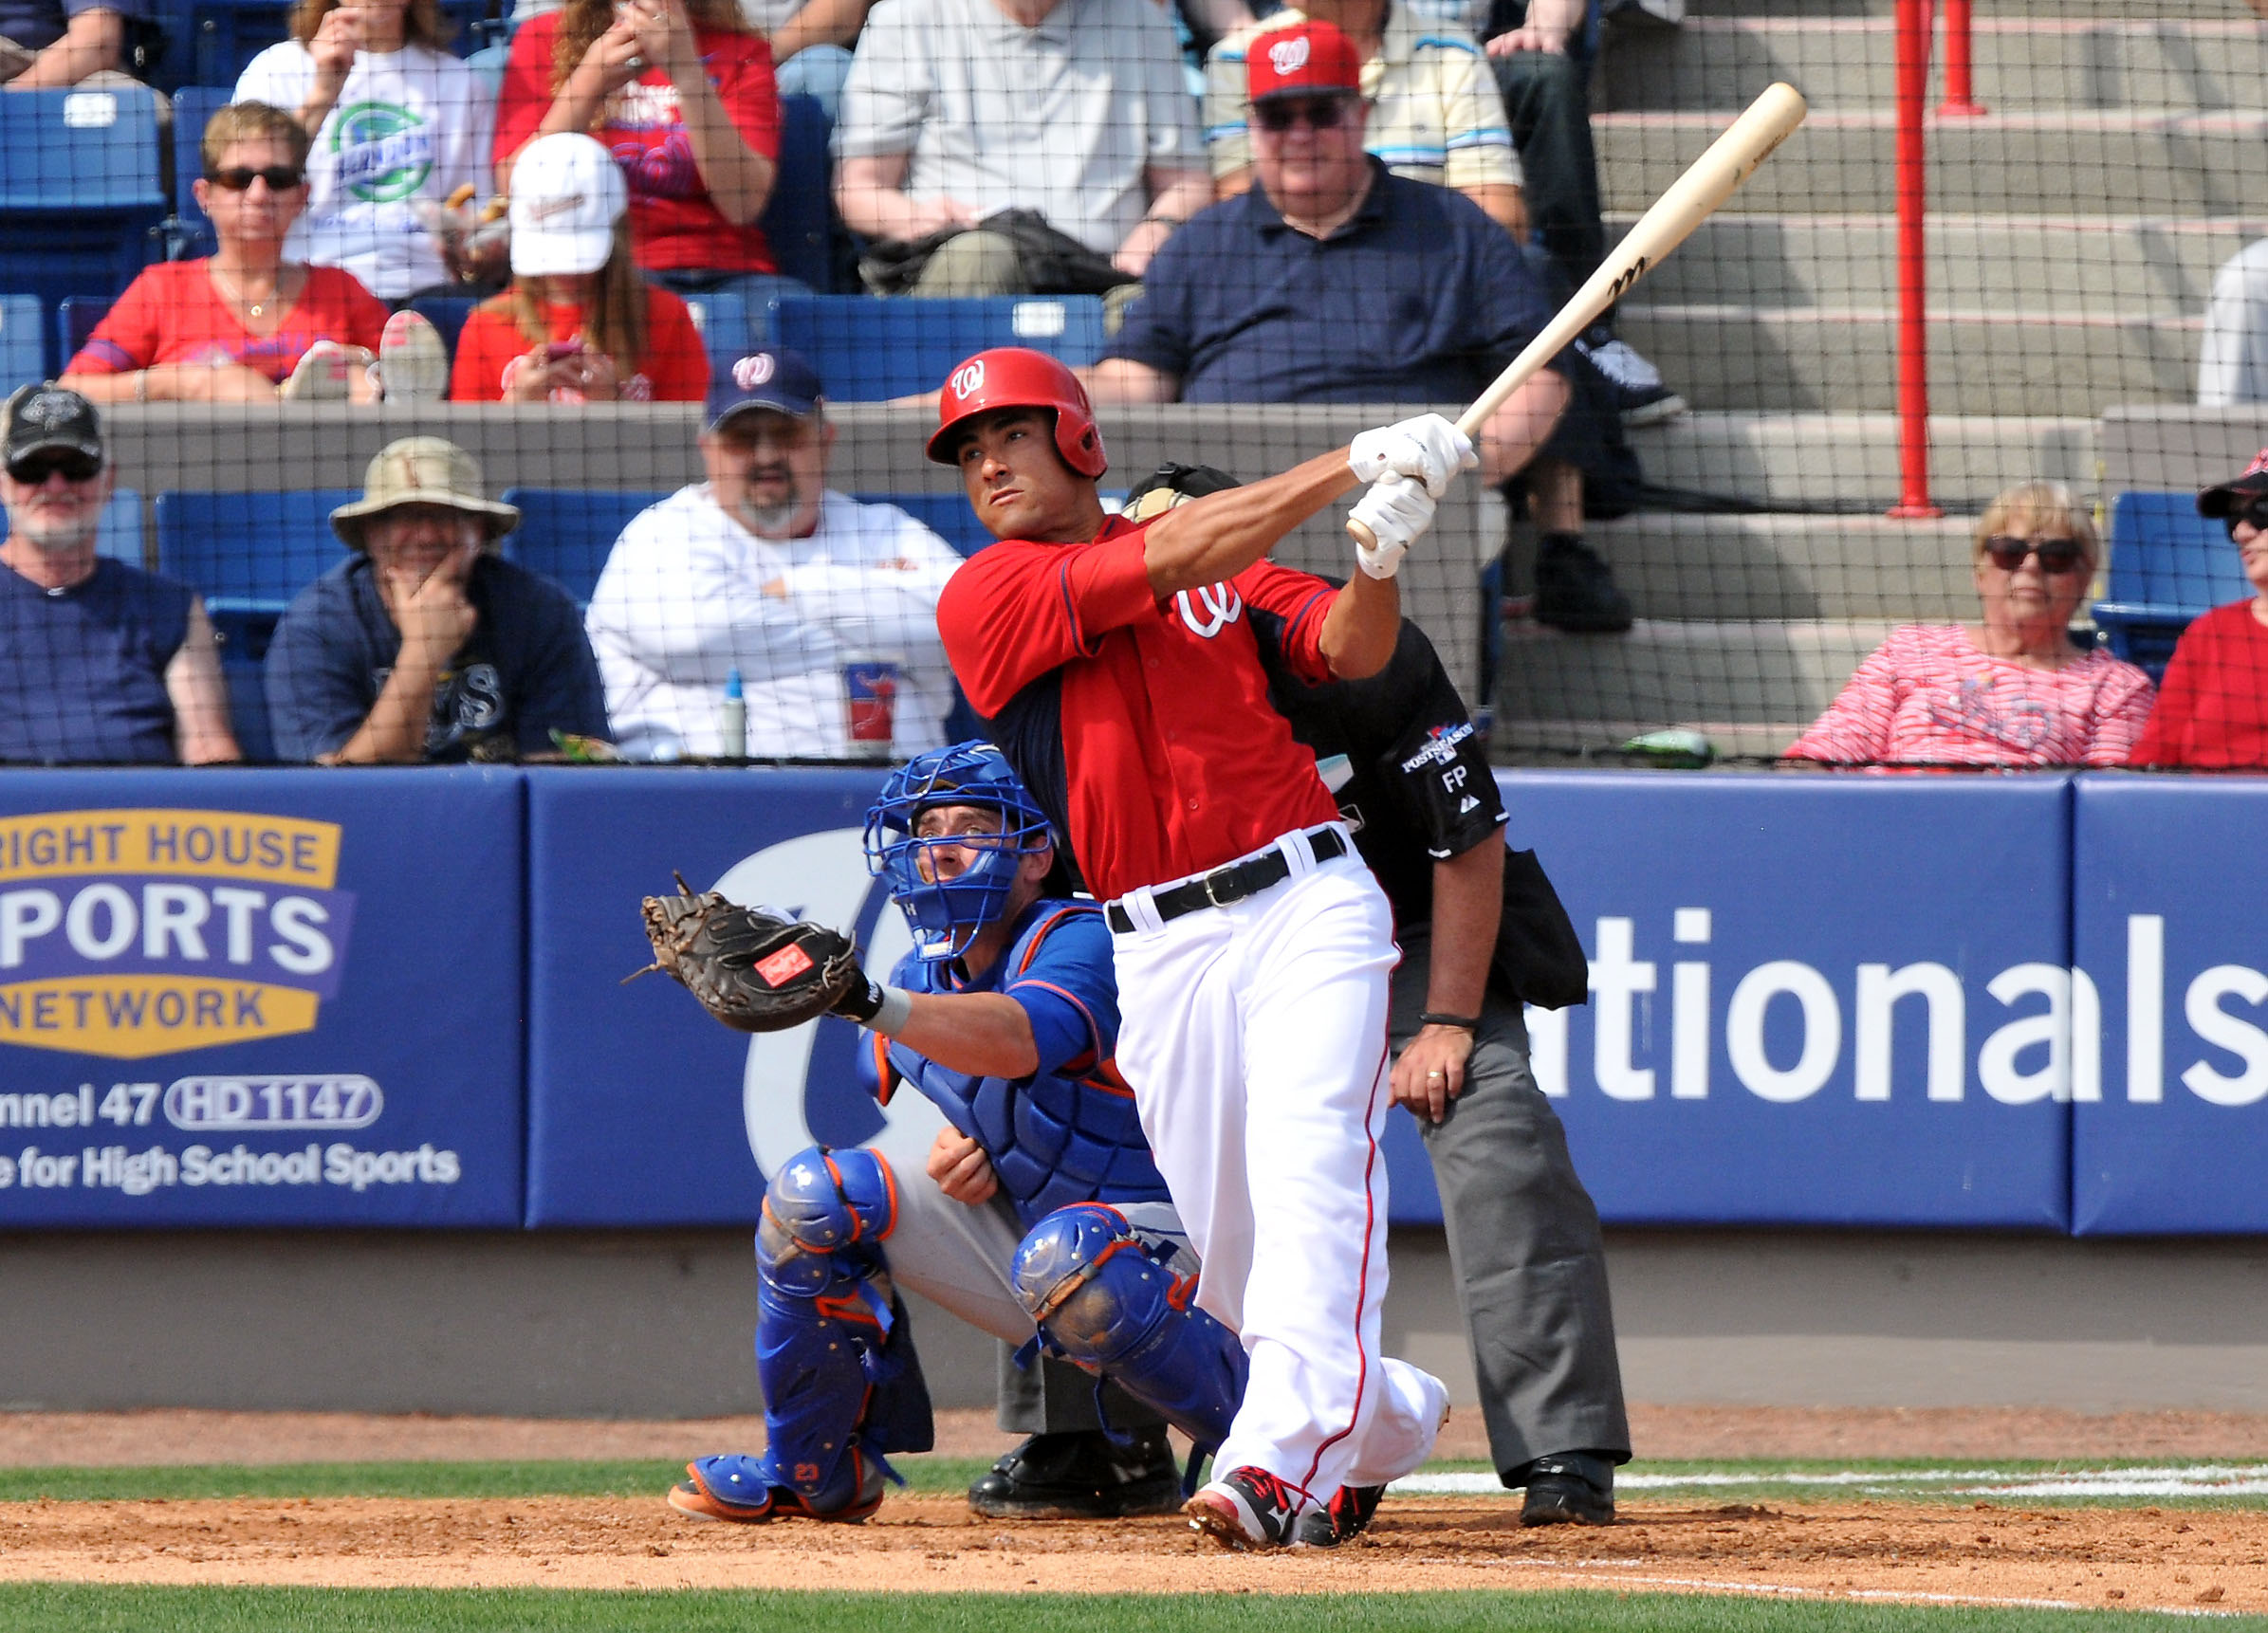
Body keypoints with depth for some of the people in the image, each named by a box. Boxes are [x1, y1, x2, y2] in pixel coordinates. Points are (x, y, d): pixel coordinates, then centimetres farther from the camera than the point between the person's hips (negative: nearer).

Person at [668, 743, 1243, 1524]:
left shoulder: (1081, 941, -21)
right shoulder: (924, 974, 3)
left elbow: (1020, 1040, -43)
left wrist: (871, 1002, -57)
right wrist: (952, 1145, -2)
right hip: (1011, 1222, 7)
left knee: (1065, 1258, -41)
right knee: (813, 1194, -8)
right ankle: (814, 1470, 7)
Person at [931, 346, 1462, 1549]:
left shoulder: (1228, 561, 12)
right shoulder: (986, 597, 1)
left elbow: (1351, 651, 2)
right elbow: (1171, 563, -11)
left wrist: (1378, 558, -21)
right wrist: (1356, 465, -14)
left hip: (1307, 904, -1)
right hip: (1160, 946, 1)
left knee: (1310, 1167, -22)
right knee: (1224, 1255, 4)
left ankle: (1282, 1456, -34)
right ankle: (1385, 1418, 31)